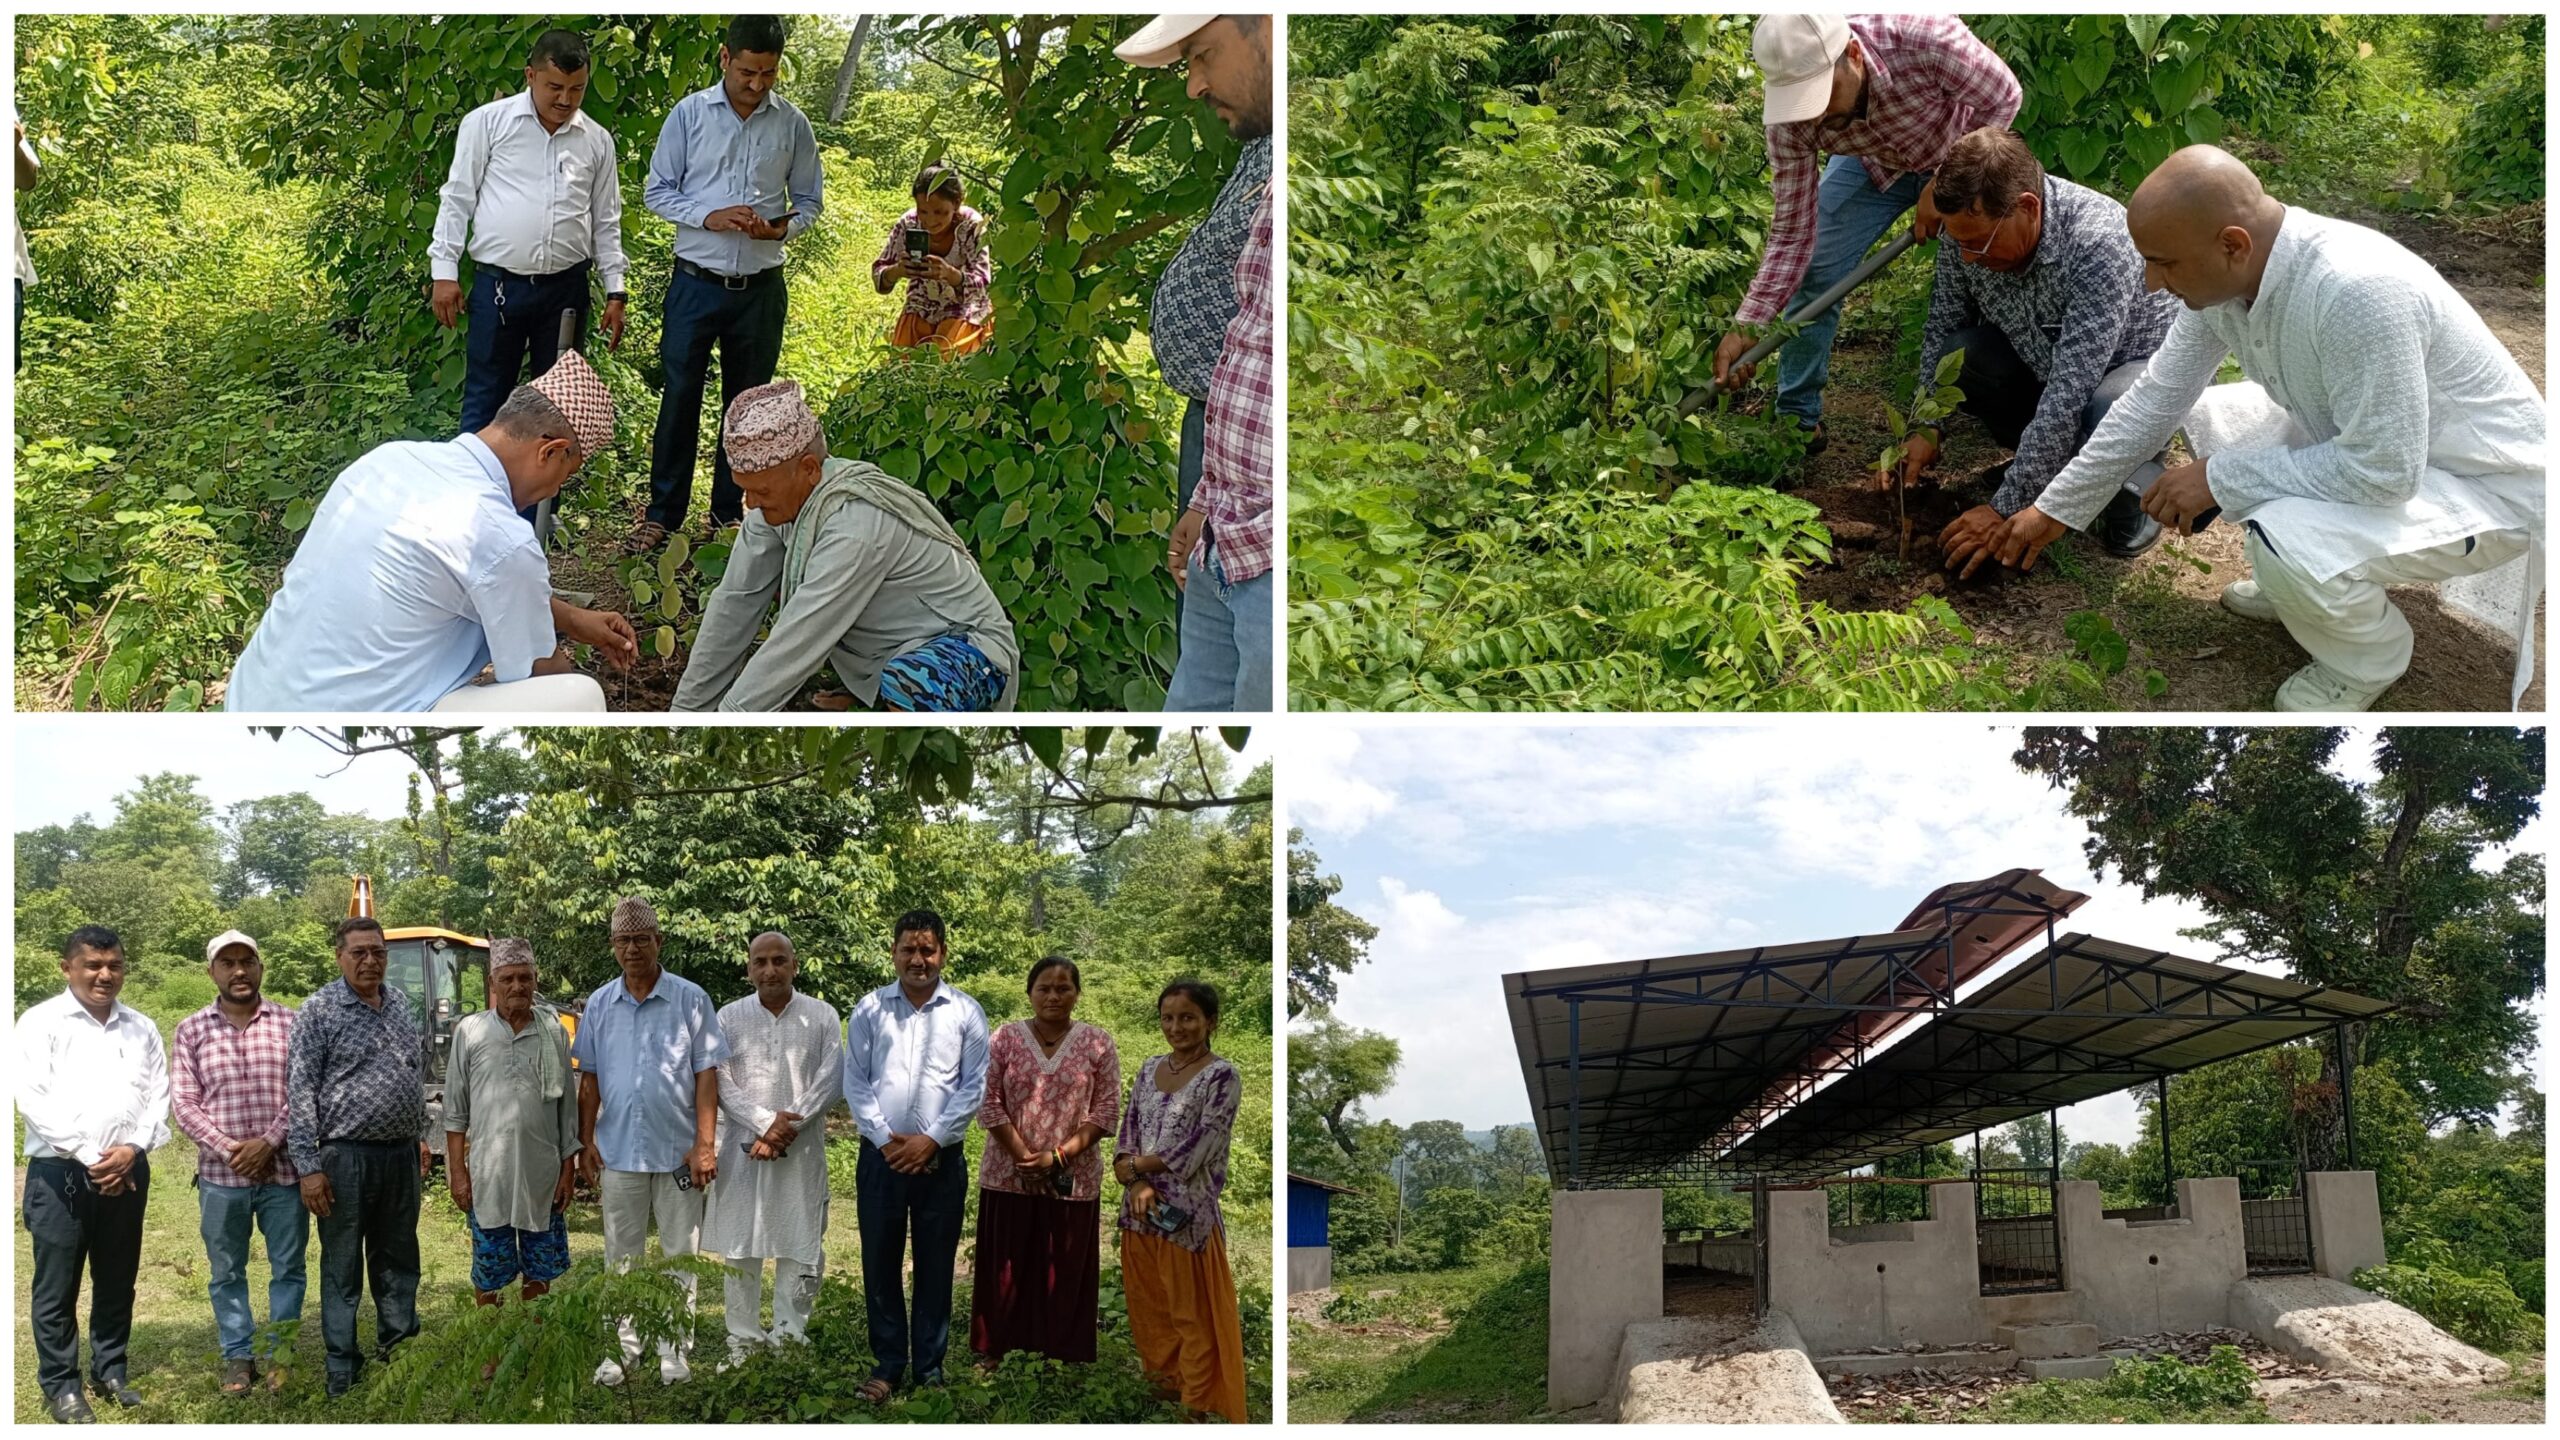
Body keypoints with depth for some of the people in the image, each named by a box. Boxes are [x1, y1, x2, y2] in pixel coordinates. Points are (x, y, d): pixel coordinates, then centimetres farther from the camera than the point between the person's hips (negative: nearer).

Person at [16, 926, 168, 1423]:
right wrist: (90, 1157, -16)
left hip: (127, 1172, 4)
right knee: (57, 1288, 2)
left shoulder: (142, 1028, 11)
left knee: (117, 1282, 12)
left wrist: (133, 1148, -11)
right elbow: (33, 1099, -12)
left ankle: (110, 1372, 24)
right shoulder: (41, 1022, -3)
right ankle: (61, 1386, 11)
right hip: (59, 1173, -4)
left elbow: (159, 1096, 7)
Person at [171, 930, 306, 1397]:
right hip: (220, 1174, 1)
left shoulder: (289, 1023, 1)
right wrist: (230, 1149, -12)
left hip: (283, 1169, 0)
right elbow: (183, 1103, -1)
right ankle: (238, 1354, 20)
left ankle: (279, 1352, 18)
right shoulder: (192, 1031, 3)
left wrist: (269, 1143, -14)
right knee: (227, 1271, 9)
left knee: (287, 1267, 6)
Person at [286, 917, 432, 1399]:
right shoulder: (320, 1011, -8)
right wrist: (307, 1166, -14)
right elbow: (300, 1091, -11)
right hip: (346, 1157, -5)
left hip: (400, 1155, 5)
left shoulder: (402, 1006, 10)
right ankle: (343, 1374, 11)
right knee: (342, 1271, 3)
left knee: (398, 1262, 15)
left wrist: (420, 1136, 18)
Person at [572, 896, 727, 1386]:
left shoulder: (690, 1000, -3)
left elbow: (707, 1075, -4)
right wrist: (585, 1141, 4)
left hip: (678, 1152, -3)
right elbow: (589, 1079, 10)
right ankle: (622, 1347, 18)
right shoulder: (600, 1005, 6)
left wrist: (705, 1144, -10)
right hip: (618, 1152, 3)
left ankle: (675, 1351, 12)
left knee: (679, 1256, 5)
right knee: (621, 1256, 10)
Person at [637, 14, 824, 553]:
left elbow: (809, 200, 8)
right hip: (696, 282, -2)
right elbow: (657, 191, 0)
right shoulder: (689, 114, -3)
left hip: (760, 288, 2)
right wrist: (709, 216, -17)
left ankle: (729, 513, 22)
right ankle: (663, 512, 12)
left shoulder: (793, 124, 1)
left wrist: (783, 227, -14)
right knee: (680, 396, 2)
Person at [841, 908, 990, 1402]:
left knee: (936, 1265, 5)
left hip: (942, 1157, -1)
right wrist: (885, 1139, -8)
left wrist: (932, 1139, -9)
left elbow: (975, 1086, 0)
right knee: (880, 1262, 4)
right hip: (881, 1155, 1)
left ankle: (930, 1367, 13)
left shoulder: (965, 1013, 3)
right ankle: (887, 1365, 13)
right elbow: (855, 1082, 3)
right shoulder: (869, 1010, 5)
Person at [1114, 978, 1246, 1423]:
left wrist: (1136, 1164, -6)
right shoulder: (1150, 1068, 8)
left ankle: (1200, 1406, 14)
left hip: (1188, 1215, -6)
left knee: (1194, 1318, 3)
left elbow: (1194, 1153, -17)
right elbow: (1126, 1135, 5)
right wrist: (1137, 1183, -13)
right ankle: (1162, 1386, 33)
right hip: (1140, 1209, 6)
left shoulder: (1222, 1077, -11)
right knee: (1149, 1308, 17)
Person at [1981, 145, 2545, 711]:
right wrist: (2054, 510, 8)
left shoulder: (2357, 291, -37)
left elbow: (2385, 469, -32)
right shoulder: (2221, 276, -11)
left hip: (2488, 487, -8)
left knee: (2286, 538, -30)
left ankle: (2369, 660, 1)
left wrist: (2219, 479, -24)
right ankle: (2299, 583, 19)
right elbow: (2154, 400, 2)